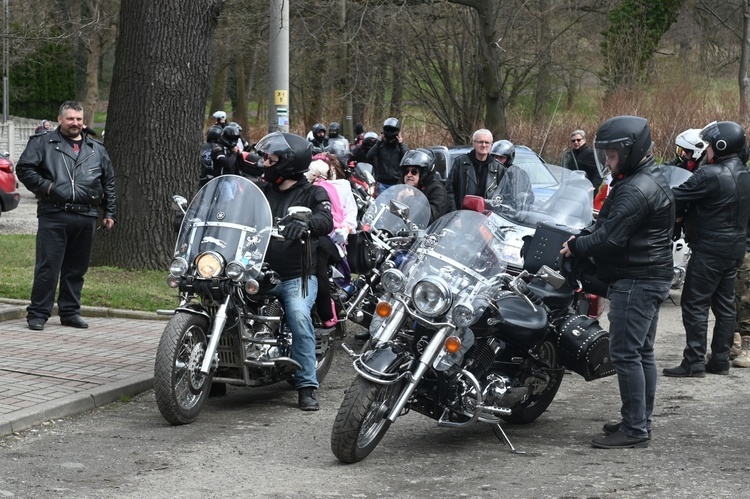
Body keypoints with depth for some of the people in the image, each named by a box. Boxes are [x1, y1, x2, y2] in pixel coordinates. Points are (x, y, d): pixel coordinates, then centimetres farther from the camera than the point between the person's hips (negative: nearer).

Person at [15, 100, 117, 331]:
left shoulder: (97, 149, 19)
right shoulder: (43, 143, 6)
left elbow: (109, 182, 22)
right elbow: (23, 168, 1)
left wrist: (109, 213, 16)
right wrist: (45, 186, -11)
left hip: (86, 217, 4)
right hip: (54, 215, -4)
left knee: (76, 269, 9)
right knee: (47, 267, -6)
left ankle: (70, 312, 19)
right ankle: (38, 314, 0)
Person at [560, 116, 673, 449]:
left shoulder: (636, 190, -20)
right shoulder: (652, 178, 15)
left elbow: (611, 238, -23)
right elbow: (611, 224, 19)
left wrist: (576, 247, -9)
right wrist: (583, 237, 8)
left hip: (636, 281, -11)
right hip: (652, 277, 11)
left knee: (625, 353, -9)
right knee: (642, 352, 15)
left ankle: (635, 429, -7)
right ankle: (640, 421, 22)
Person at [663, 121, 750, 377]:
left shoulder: (710, 175, -20)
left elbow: (677, 198, -17)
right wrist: (686, 215, 9)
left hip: (709, 250, -9)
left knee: (695, 305, -4)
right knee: (724, 304, 13)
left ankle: (693, 363, -5)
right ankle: (720, 360, 17)